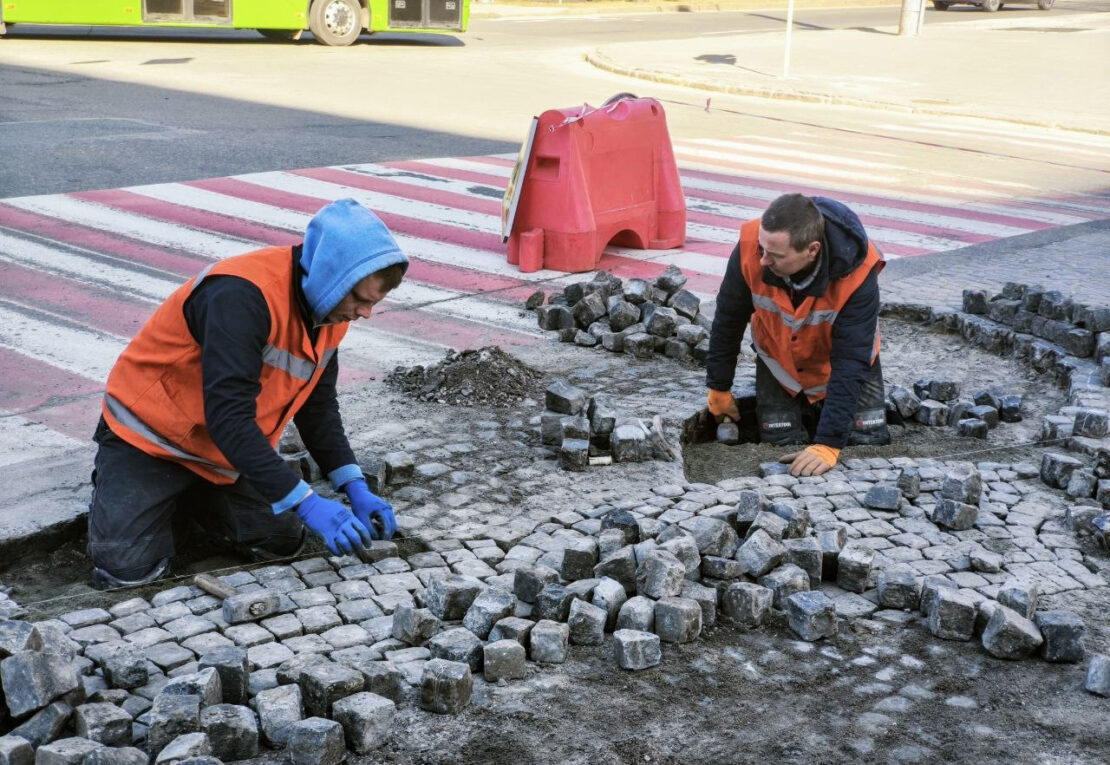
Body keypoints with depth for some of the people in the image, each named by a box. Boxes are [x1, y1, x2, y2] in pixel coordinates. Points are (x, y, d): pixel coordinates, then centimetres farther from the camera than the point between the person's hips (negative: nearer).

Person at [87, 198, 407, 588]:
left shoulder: (330, 305, -7)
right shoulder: (243, 295, -35)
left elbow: (318, 407, 3)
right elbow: (228, 419, -39)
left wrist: (356, 489, -9)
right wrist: (306, 504, -41)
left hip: (227, 452, 7)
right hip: (151, 437, -7)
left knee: (282, 543, 2)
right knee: (128, 573, -16)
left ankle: (190, 494, 25)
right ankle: (111, 488, 16)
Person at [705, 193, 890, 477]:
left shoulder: (856, 272, -38)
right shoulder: (750, 249, -33)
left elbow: (850, 362, -37)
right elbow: (728, 321, -15)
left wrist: (828, 443, -44)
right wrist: (719, 389, -4)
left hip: (836, 365, -1)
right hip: (778, 361, 1)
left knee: (869, 442, -4)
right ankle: (808, 414, 27)